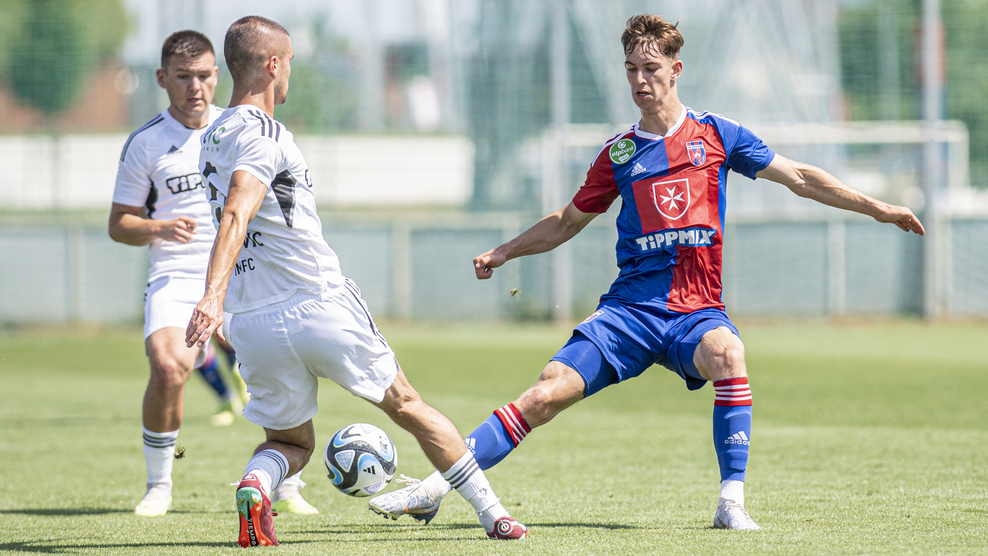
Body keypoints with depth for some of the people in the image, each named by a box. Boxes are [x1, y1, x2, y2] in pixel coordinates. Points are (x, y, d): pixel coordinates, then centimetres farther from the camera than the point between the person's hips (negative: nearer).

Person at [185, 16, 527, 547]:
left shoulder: (212, 138, 13)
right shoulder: (263, 133, -14)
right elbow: (235, 217, -28)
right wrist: (213, 297, -39)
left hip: (251, 324, 7)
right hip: (319, 304, -6)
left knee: (291, 441, 18)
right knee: (406, 405, 12)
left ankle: (256, 482, -18)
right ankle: (493, 514, 20)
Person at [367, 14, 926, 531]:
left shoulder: (717, 135, 7)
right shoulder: (618, 154, 12)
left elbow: (799, 177, 12)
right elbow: (570, 220, 26)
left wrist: (876, 207, 9)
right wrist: (504, 252, 19)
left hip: (696, 311, -2)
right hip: (630, 308, 2)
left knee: (728, 354, -37)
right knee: (548, 393, -14)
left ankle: (732, 503, -31)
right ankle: (435, 488, -11)